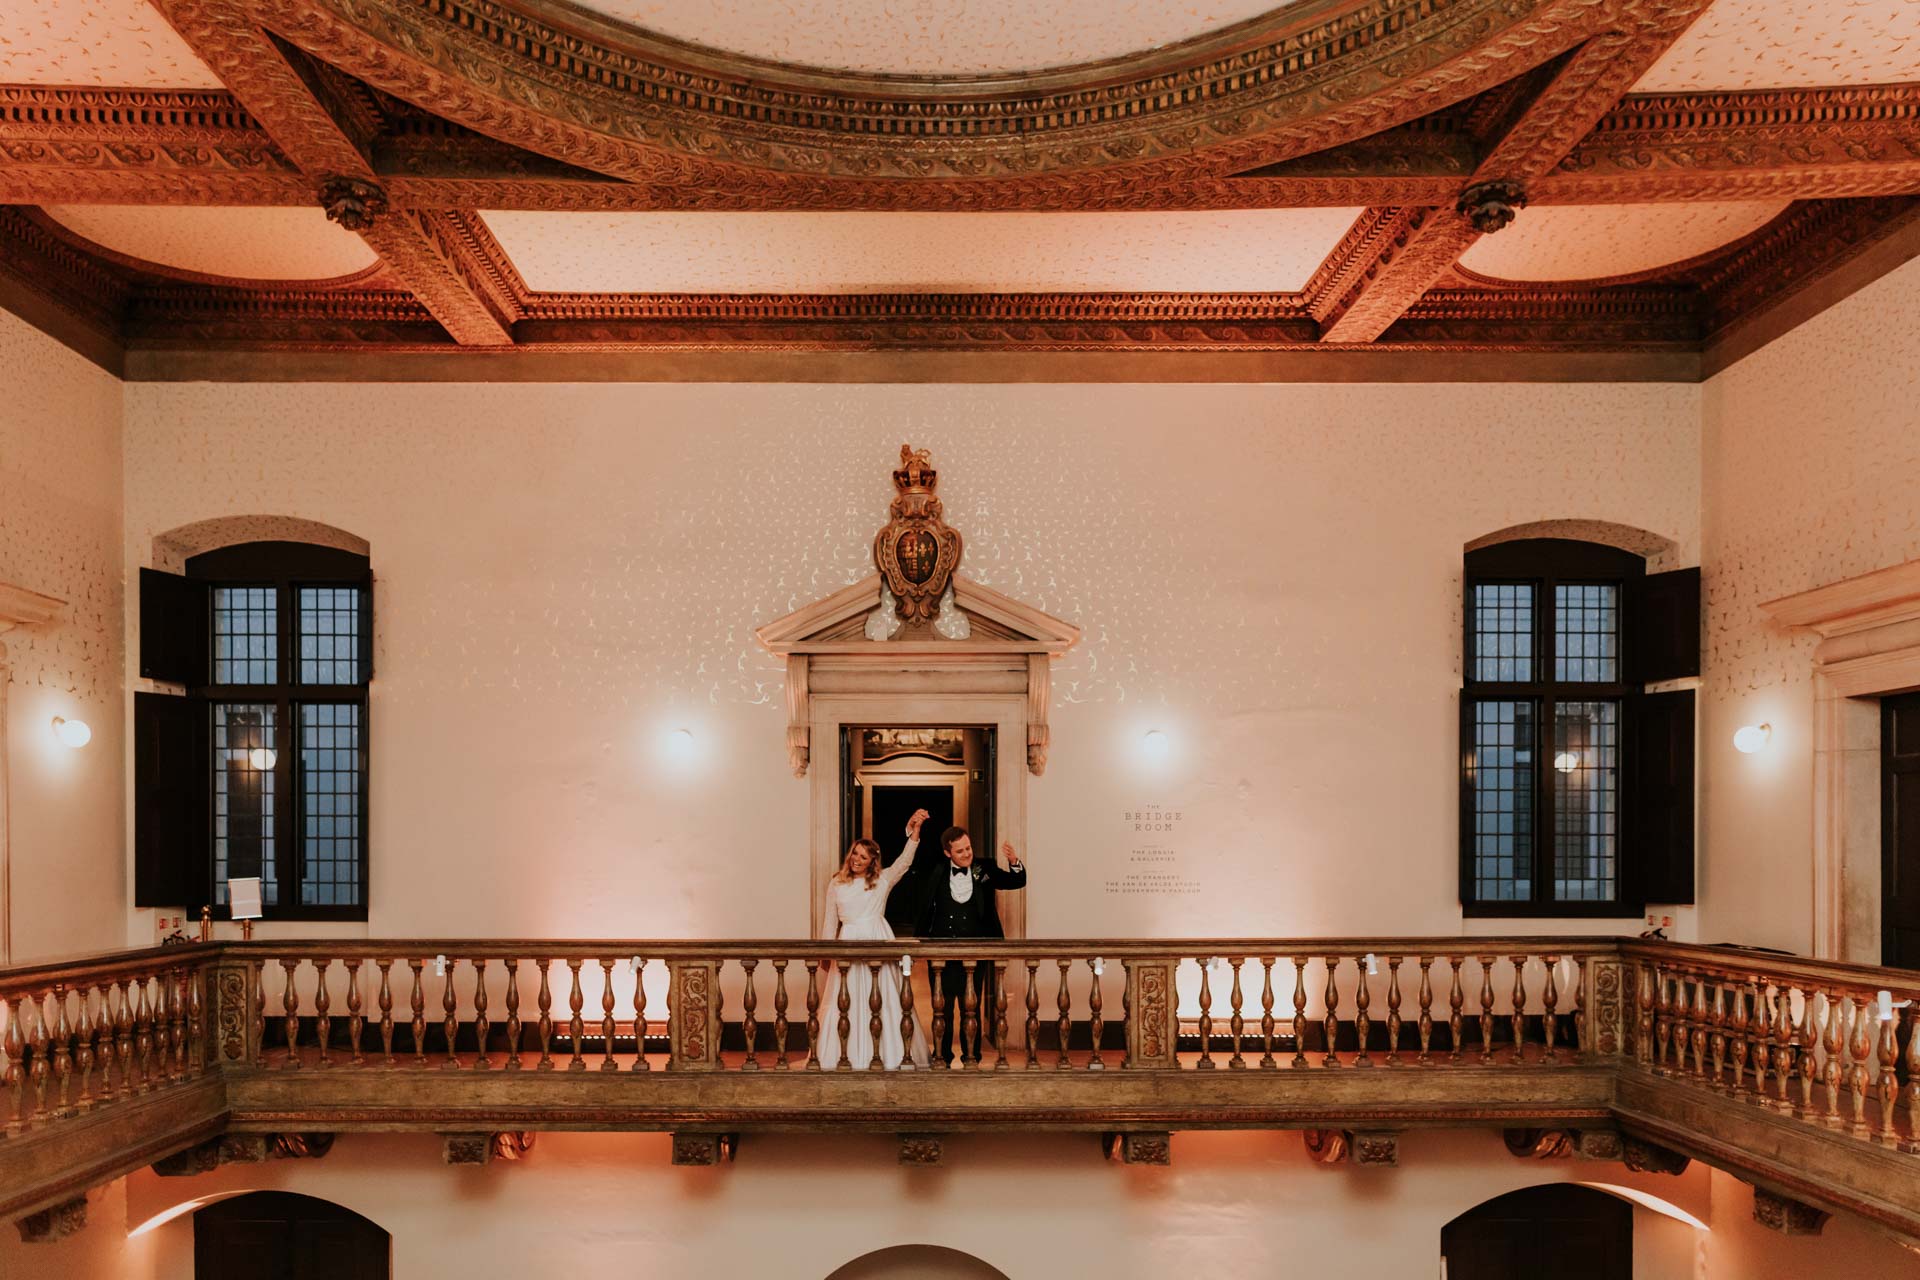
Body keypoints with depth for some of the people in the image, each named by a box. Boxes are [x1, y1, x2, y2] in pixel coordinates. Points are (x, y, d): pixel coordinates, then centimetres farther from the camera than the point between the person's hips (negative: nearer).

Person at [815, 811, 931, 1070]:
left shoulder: (882, 880, 5)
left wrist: (914, 831, -23)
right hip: (848, 945, 1)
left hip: (878, 942, -1)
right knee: (846, 1000, 1)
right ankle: (851, 1056, 9)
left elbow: (904, 861, -9)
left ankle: (890, 1055, 6)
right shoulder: (836, 884, 9)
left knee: (884, 999, 0)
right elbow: (830, 920, 13)